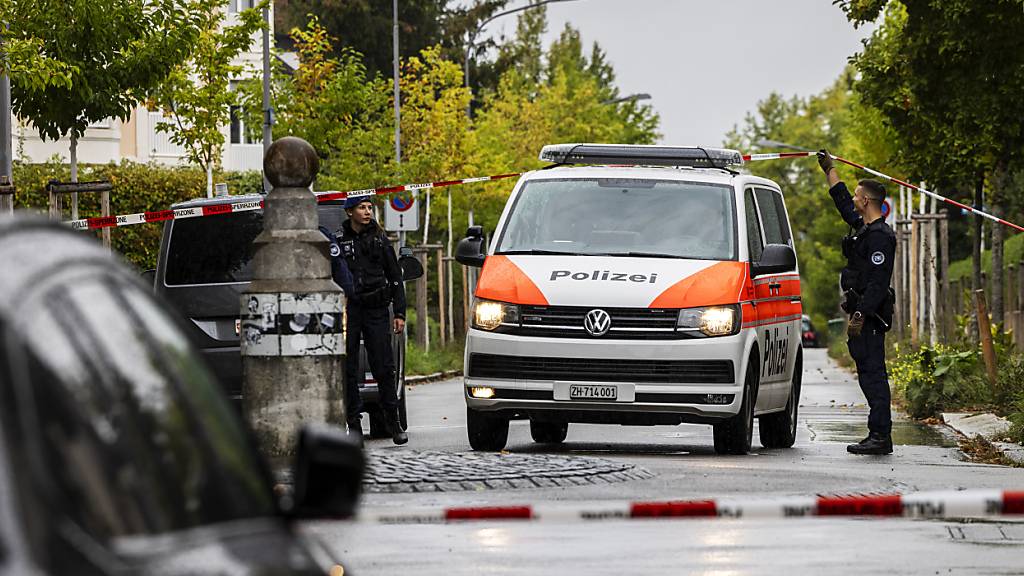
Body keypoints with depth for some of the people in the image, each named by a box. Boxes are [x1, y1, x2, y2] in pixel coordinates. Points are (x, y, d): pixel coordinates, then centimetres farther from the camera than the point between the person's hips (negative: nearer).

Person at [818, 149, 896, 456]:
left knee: (873, 373, -12)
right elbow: (842, 199, 35)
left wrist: (860, 316, -26)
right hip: (863, 315, 10)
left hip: (869, 315, -10)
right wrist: (829, 169, 43)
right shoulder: (863, 226, 15)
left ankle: (881, 436, -15)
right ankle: (878, 436, 9)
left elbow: (877, 282, -21)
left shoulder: (879, 236, -15)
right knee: (868, 373, 9)